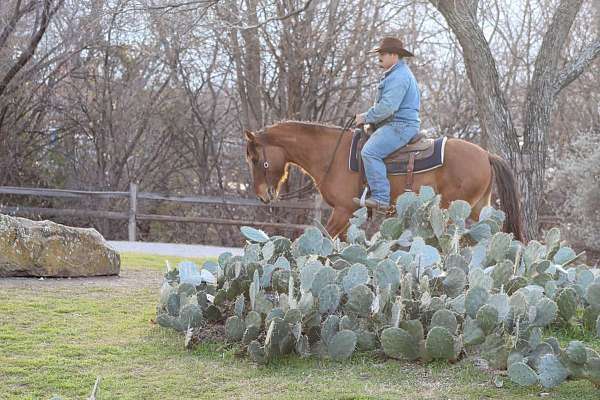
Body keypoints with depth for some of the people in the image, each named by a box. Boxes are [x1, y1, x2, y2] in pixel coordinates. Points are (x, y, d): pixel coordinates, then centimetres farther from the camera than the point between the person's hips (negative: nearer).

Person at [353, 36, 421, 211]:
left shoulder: (399, 77, -15)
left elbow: (387, 106, -24)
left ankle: (380, 198, -32)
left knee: (370, 151, -27)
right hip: (394, 124, 12)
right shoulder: (394, 74, 23)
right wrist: (367, 116, 18)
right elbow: (384, 103, 31)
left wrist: (366, 118, -13)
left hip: (400, 126, -12)